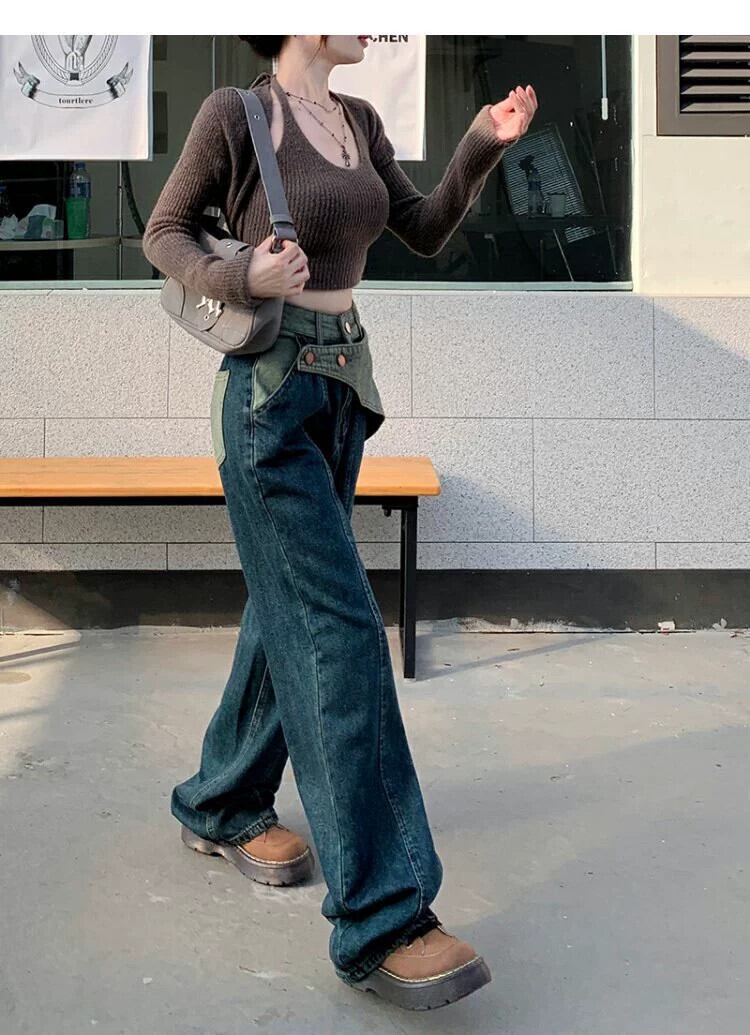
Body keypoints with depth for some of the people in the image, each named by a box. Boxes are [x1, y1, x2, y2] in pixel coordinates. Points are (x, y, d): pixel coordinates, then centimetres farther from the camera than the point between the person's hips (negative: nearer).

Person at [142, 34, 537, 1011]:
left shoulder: (359, 121, 13)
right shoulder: (235, 112, -6)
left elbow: (426, 231, 16)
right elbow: (164, 233, 0)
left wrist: (483, 147, 2)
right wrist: (241, 278, -19)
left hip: (344, 383, 8)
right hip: (269, 389, -8)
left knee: (290, 608, 15)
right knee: (340, 627, -14)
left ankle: (223, 805, 34)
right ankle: (381, 915, -11)